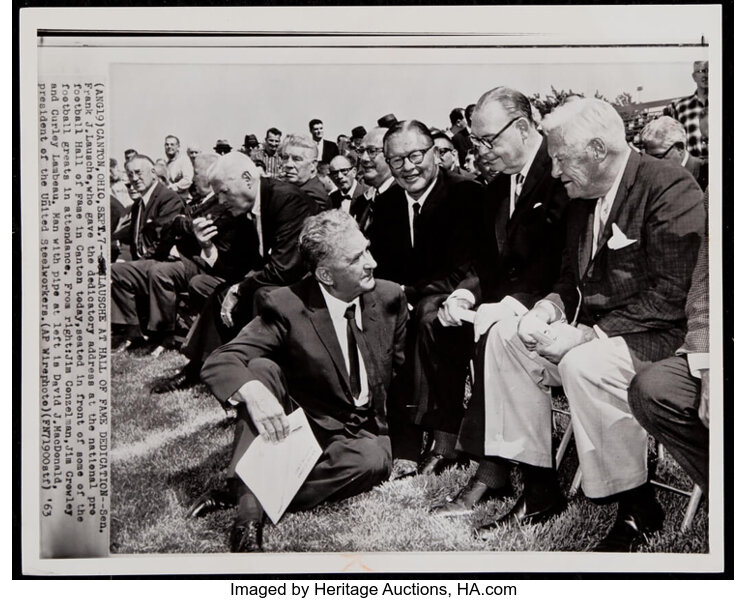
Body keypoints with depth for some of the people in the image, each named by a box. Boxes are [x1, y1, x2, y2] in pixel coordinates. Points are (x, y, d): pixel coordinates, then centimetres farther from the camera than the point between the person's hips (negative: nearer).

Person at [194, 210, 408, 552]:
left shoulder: (389, 297, -6)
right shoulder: (287, 306, -16)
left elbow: (399, 365, 12)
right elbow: (218, 363, -23)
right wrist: (252, 392, -44)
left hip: (362, 431, 2)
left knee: (375, 460, -33)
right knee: (260, 368, -28)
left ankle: (238, 495, -27)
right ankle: (248, 510, -35)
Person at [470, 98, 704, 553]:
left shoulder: (670, 188, -17)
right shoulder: (583, 197, 9)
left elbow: (669, 298, -24)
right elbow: (573, 278, 17)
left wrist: (586, 335, -25)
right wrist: (551, 307, -5)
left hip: (663, 337, -9)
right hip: (595, 330, 9)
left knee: (584, 364, -34)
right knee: (506, 336, -3)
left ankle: (637, 509, -11)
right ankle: (541, 492, 1)